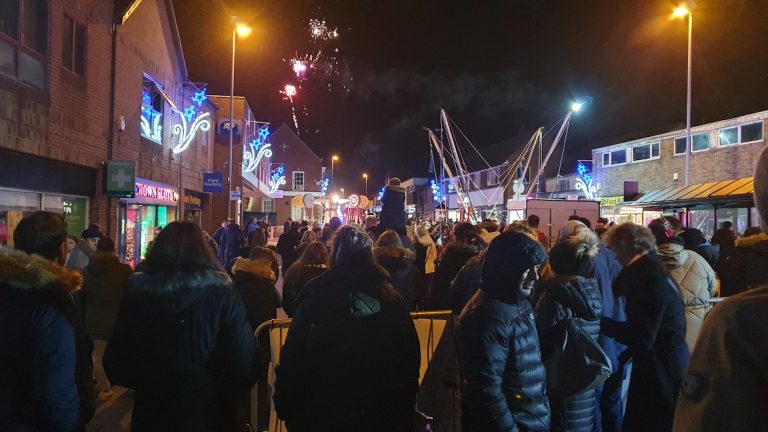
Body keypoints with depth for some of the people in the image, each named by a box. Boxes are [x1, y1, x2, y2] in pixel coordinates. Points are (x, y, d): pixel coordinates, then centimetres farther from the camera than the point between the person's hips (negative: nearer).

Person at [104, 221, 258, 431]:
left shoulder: (137, 291, -7)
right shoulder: (222, 294, -16)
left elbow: (115, 362, 0)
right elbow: (244, 363, -18)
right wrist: (224, 396, 2)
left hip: (151, 412, 2)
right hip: (207, 414, -2)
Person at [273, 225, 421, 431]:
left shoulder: (313, 302, -16)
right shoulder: (393, 302, -10)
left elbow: (292, 364, -14)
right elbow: (410, 363, -3)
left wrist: (285, 407, 1)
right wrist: (406, 413, 9)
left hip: (324, 414, -1)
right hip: (383, 413, 2)